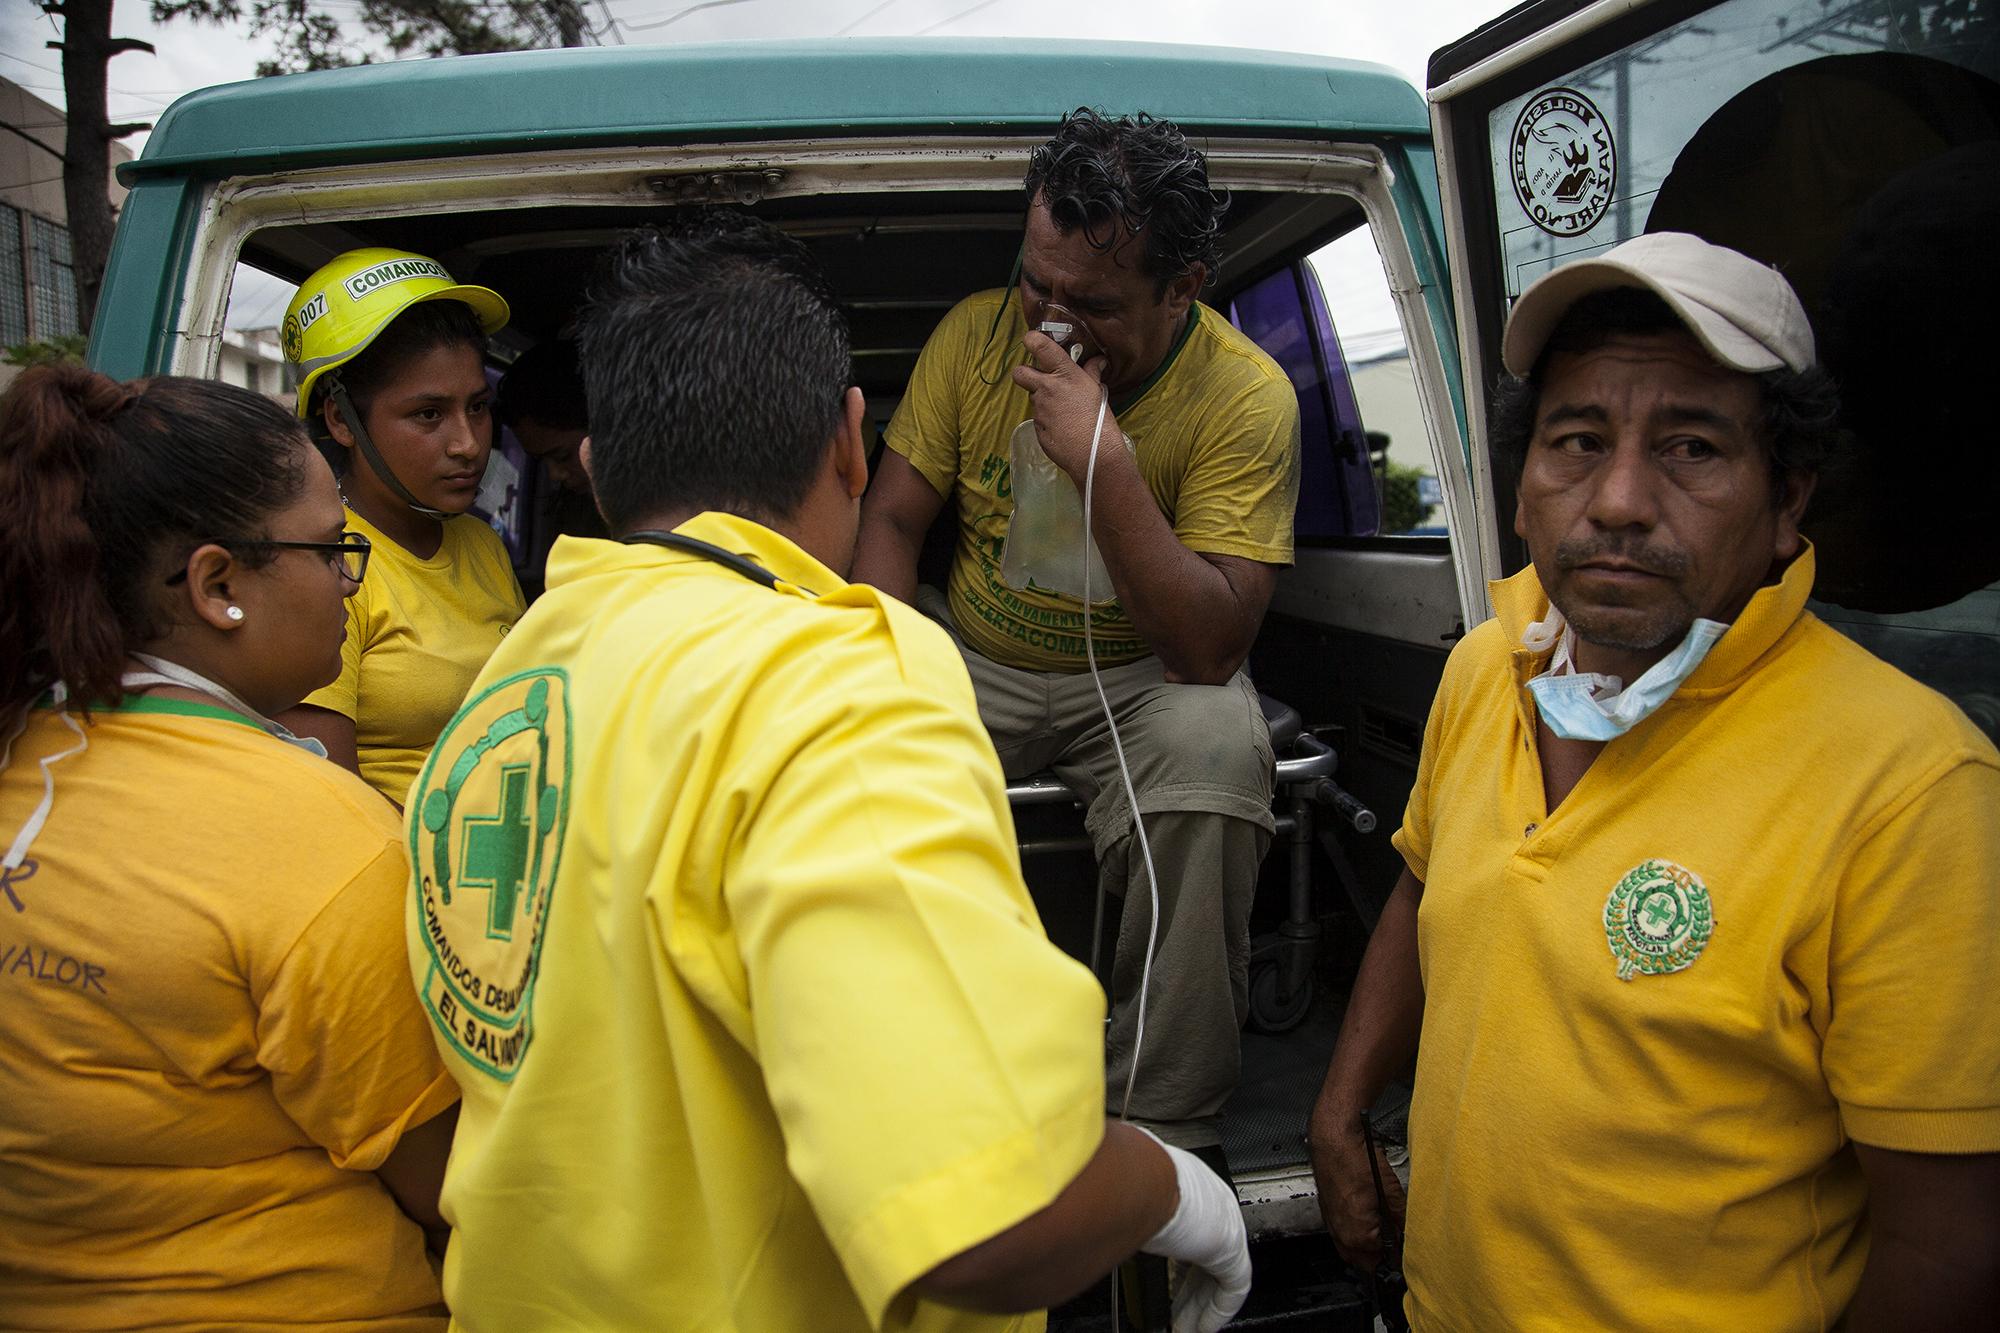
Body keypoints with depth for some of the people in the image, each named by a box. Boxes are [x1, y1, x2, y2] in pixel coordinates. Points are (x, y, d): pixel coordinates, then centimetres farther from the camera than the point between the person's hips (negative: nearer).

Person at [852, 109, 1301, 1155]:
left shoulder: (1246, 395, -16)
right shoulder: (978, 331, -5)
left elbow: (1209, 653, -23)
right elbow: (889, 519, 0)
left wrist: (1106, 460, -32)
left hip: (1141, 675, -2)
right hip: (969, 660, 3)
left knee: (1214, 744, -36)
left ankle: (1163, 1124, -17)